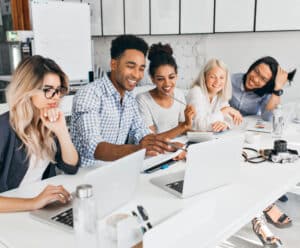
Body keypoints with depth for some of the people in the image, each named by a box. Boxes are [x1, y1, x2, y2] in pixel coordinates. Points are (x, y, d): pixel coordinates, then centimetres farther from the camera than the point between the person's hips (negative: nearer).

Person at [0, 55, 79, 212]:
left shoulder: (50, 123, 3)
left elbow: (71, 168, -2)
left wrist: (61, 131, -14)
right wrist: (33, 203, -39)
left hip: (43, 207, 6)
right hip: (13, 213, -6)